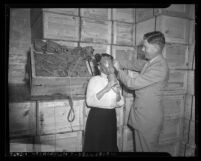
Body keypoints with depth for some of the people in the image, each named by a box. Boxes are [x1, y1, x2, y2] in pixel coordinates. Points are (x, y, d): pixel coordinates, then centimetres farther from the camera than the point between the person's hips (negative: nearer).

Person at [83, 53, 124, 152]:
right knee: (95, 146, 7)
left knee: (110, 145, 15)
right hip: (96, 117, -4)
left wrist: (118, 93, -14)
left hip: (111, 117, 4)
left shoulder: (115, 81, 7)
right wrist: (105, 89, -24)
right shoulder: (94, 80, -6)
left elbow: (120, 103, 5)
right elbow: (89, 101, -17)